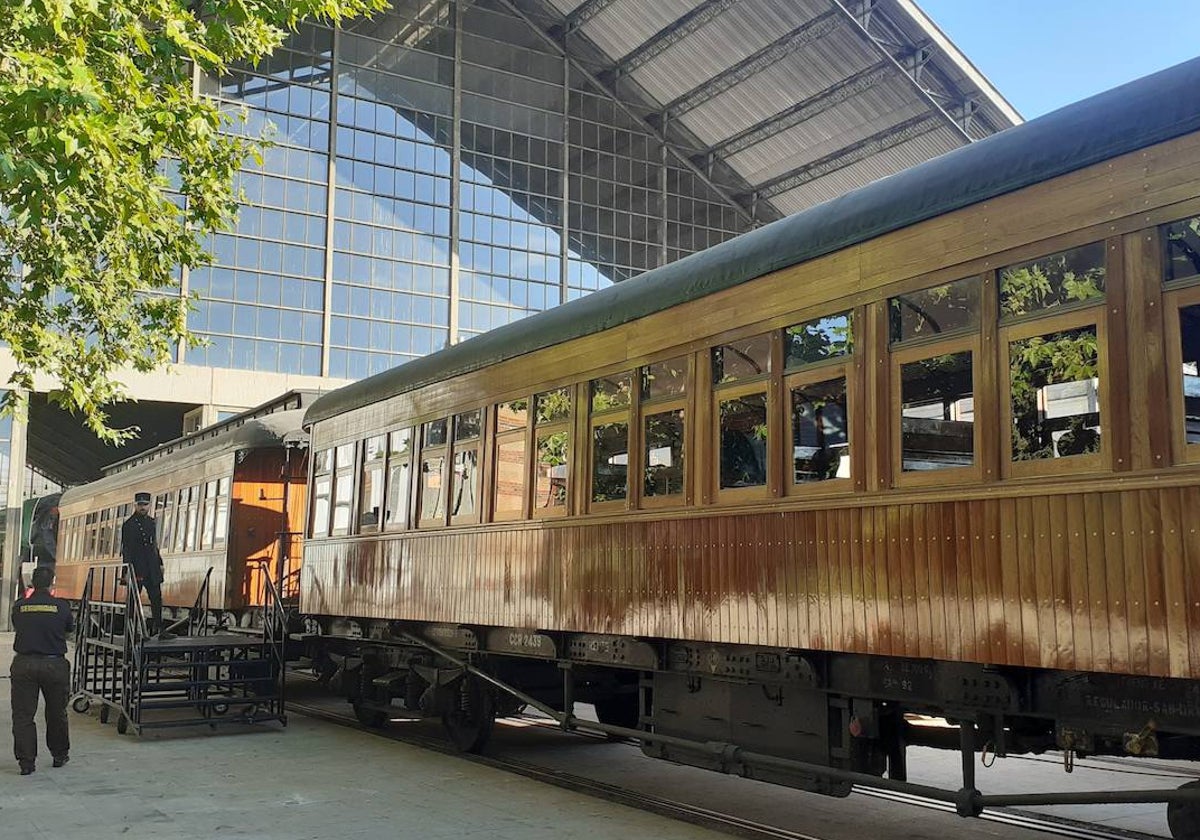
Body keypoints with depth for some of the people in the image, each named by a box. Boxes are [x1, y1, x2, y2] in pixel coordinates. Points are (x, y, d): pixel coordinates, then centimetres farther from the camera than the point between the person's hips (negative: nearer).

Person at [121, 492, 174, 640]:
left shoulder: (151, 522, 15)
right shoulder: (129, 525, -7)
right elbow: (126, 549, -13)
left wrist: (160, 562, 17)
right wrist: (130, 570, -19)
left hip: (151, 568, 7)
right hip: (136, 568, -7)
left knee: (156, 598, 5)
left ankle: (160, 630, 7)